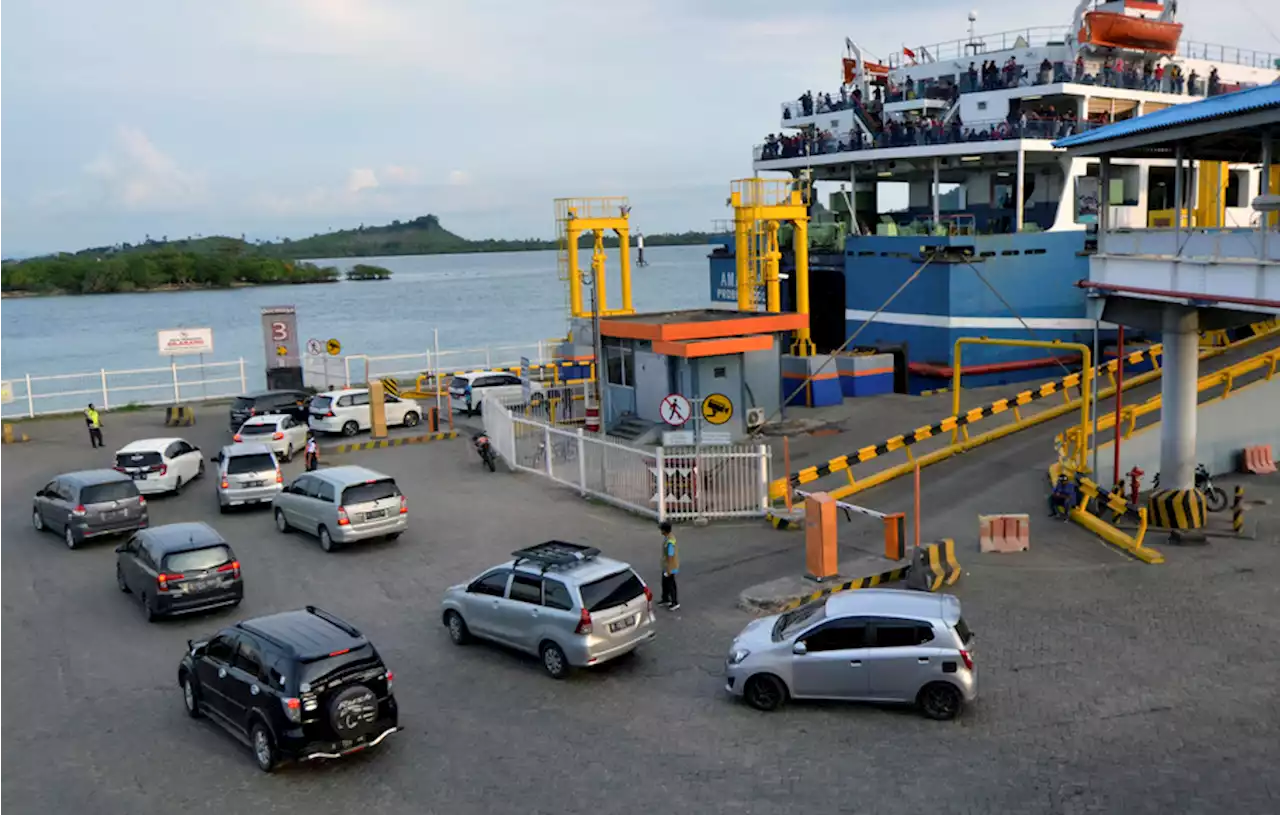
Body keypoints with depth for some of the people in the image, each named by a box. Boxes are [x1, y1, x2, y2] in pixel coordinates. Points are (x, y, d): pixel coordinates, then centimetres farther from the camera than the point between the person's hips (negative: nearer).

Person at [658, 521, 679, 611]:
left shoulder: (669, 542, -32)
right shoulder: (667, 537, 0)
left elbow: (670, 556, -27)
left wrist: (669, 570, -21)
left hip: (670, 568, -10)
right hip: (665, 566, 10)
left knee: (670, 585, 6)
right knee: (665, 583, 22)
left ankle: (675, 603, 21)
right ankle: (666, 600, 39)